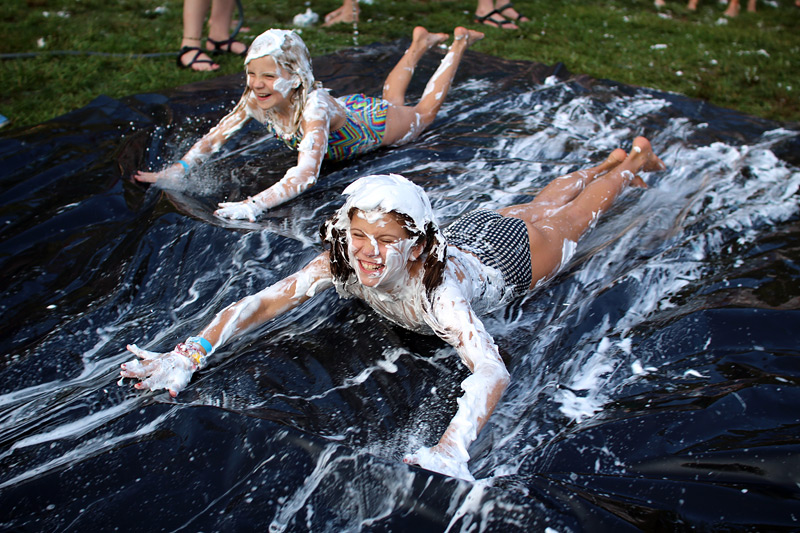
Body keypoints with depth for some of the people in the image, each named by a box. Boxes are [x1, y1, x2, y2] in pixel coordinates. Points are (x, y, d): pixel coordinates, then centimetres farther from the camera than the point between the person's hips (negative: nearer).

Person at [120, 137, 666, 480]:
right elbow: (260, 302, -38)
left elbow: (492, 371, -63)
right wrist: (187, 356, -50)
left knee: (571, 216, 27)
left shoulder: (437, 289, -50)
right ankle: (605, 162, 62)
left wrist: (451, 450, -78)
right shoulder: (343, 264, -36)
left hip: (511, 254, -4)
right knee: (541, 201, 32)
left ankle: (635, 160, 57)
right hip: (467, 232, 4)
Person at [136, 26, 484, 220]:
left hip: (379, 125, -5)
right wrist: (175, 172, -35)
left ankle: (459, 43, 45)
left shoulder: (313, 107, -49)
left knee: (424, 111, 26)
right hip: (348, 108, 5)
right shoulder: (256, 100, -31)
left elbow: (306, 174, -61)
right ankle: (420, 43, 59)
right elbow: (217, 136, -21)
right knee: (392, 95, 36)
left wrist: (254, 205, -72)